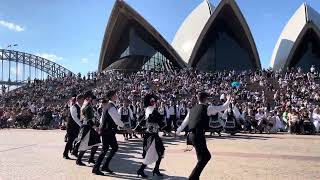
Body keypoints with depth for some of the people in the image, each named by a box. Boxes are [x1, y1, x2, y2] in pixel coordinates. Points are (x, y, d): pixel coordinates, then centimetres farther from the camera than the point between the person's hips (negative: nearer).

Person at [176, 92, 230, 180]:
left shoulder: (192, 109, 17)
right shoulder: (207, 108, -2)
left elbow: (185, 122, 26)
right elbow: (222, 108, 6)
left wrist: (178, 131, 40)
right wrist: (228, 100, 25)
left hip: (191, 135, 8)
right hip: (199, 135, -8)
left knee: (206, 156, 21)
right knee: (202, 159, 2)